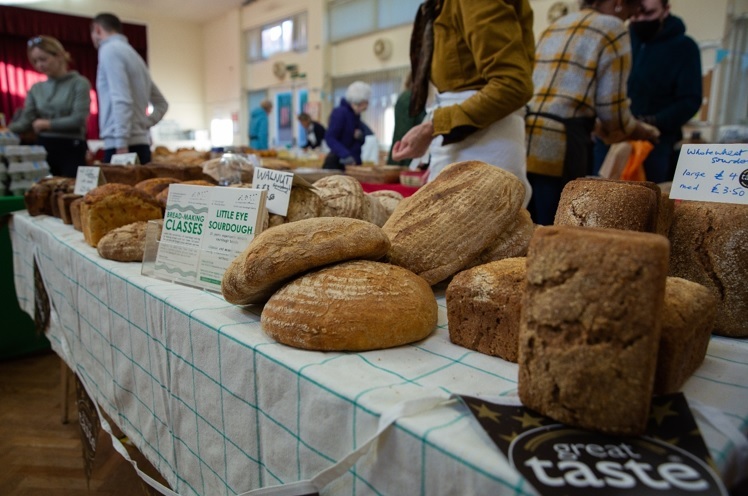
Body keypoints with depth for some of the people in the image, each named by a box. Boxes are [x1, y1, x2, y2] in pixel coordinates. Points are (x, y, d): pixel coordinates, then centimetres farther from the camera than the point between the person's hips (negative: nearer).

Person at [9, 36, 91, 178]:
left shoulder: (79, 83, -1)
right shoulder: (36, 89, 15)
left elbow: (78, 119, -10)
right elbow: (25, 120, 6)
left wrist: (47, 124, -7)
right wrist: (6, 131, -11)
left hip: (72, 149, -5)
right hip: (43, 149, 5)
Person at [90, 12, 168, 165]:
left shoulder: (109, 49, -3)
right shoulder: (133, 54, 24)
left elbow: (121, 100, -16)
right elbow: (161, 103, 28)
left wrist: (121, 145, -21)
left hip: (123, 145, -8)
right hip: (141, 143, 8)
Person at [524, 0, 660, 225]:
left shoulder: (551, 28, 26)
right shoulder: (612, 29, 4)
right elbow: (611, 110, 0)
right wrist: (643, 131, 20)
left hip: (522, 137, 7)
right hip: (559, 146, -7)